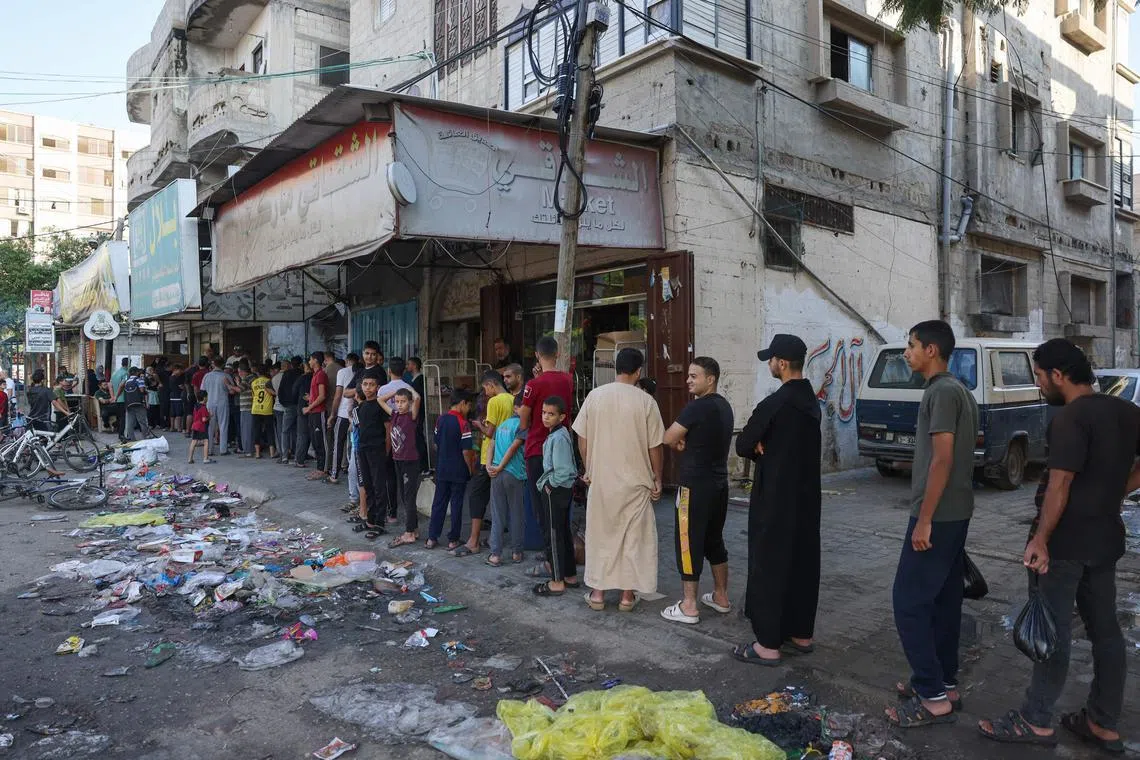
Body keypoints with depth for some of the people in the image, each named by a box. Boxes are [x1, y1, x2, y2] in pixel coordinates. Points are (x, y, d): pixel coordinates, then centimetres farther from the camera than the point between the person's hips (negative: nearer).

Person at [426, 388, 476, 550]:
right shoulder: (463, 423, -16)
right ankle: (453, 540, 11)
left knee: (438, 503, 12)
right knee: (456, 505, 5)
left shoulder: (440, 420, 3)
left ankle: (432, 538, 14)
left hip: (441, 469, 5)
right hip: (458, 471, -5)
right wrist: (471, 469, -4)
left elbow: (436, 444, 11)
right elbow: (466, 451, -17)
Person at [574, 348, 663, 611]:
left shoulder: (595, 396, -3)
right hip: (635, 481, -2)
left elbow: (582, 440, 1)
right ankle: (627, 595, 17)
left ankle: (598, 592, 20)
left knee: (600, 534, 13)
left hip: (600, 480, 2)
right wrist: (657, 479, 6)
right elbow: (655, 447, -6)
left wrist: (588, 470, 15)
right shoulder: (645, 401, -10)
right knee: (633, 537, 10)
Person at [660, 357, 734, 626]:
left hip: (695, 486, -9)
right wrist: (686, 442, 2)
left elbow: (668, 438, -14)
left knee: (689, 543, -1)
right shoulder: (723, 405, 10)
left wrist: (680, 441, 7)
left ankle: (688, 607, 5)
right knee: (714, 540, 18)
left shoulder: (698, 406, -18)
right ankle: (721, 597, 27)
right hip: (719, 483, 9)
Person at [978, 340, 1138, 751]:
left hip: (1065, 541, -8)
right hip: (1105, 537, 8)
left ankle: (1036, 721, 11)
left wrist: (1040, 539, -18)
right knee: (1105, 629, 13)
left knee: (1053, 630, 0)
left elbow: (1060, 485, -22)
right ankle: (1105, 724, 23)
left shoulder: (1071, 417, -18)